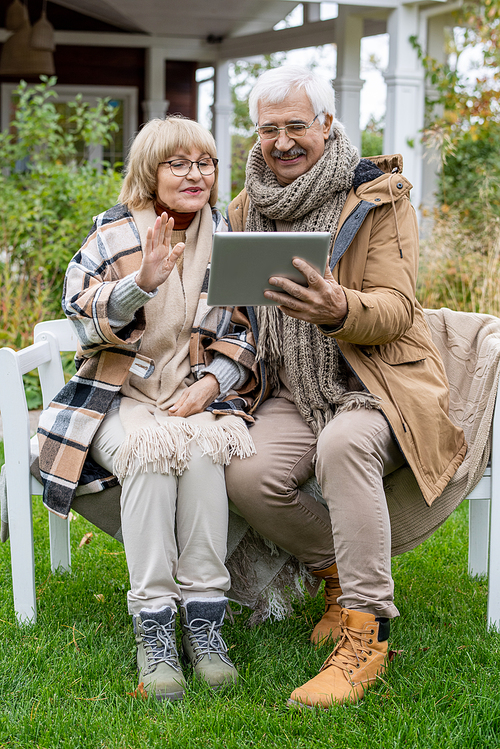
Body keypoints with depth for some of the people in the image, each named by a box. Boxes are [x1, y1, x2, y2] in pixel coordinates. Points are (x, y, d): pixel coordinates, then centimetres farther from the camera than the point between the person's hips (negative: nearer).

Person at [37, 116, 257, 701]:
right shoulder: (112, 236, 4)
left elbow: (247, 332, 9)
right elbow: (84, 316, -11)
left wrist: (212, 381, -10)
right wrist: (143, 282, -29)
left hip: (198, 395, 2)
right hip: (121, 397, -1)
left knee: (202, 451, -33)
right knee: (148, 452, -34)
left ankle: (204, 618, -28)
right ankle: (152, 626, -29)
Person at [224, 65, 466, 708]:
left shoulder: (378, 195, -2)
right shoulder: (246, 209, 13)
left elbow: (398, 309, -10)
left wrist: (339, 310, -34)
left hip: (378, 381, -4)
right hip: (293, 391, 4)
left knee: (343, 445, -38)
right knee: (247, 475, -26)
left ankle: (365, 631, -28)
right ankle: (337, 570, 4)